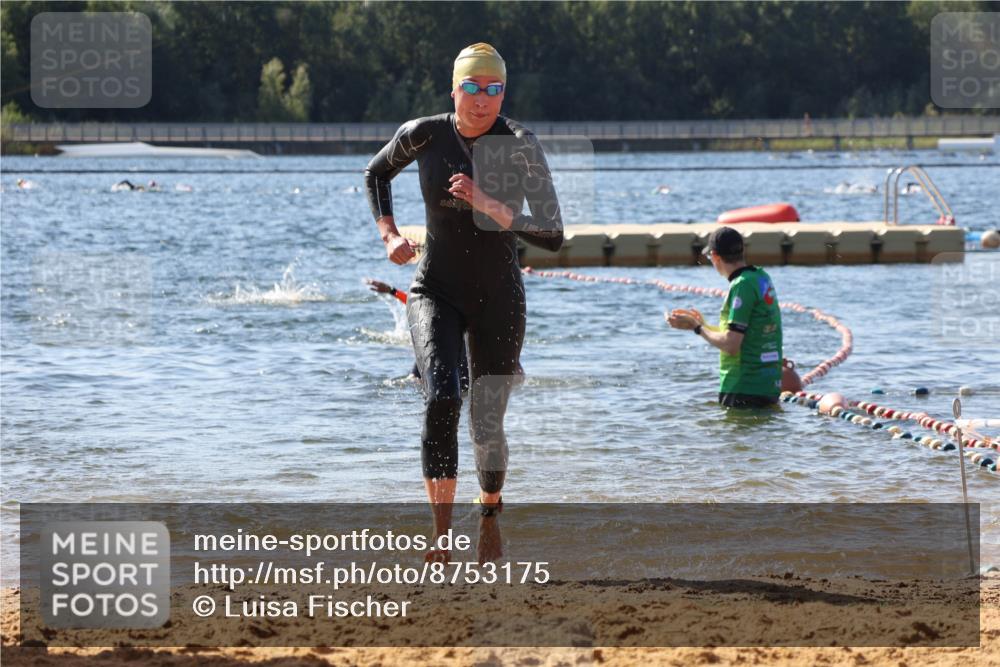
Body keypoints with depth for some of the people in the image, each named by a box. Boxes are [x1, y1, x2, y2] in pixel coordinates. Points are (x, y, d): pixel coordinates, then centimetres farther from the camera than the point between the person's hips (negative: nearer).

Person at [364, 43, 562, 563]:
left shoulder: (520, 146, -13)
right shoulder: (422, 135, -7)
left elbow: (552, 236, -19)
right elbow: (377, 173, 16)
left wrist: (489, 206, -29)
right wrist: (389, 235, 3)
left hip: (499, 300, 0)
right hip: (436, 293, 0)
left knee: (487, 428, 5)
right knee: (442, 397, -25)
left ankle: (489, 511, 37)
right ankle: (441, 535, -25)